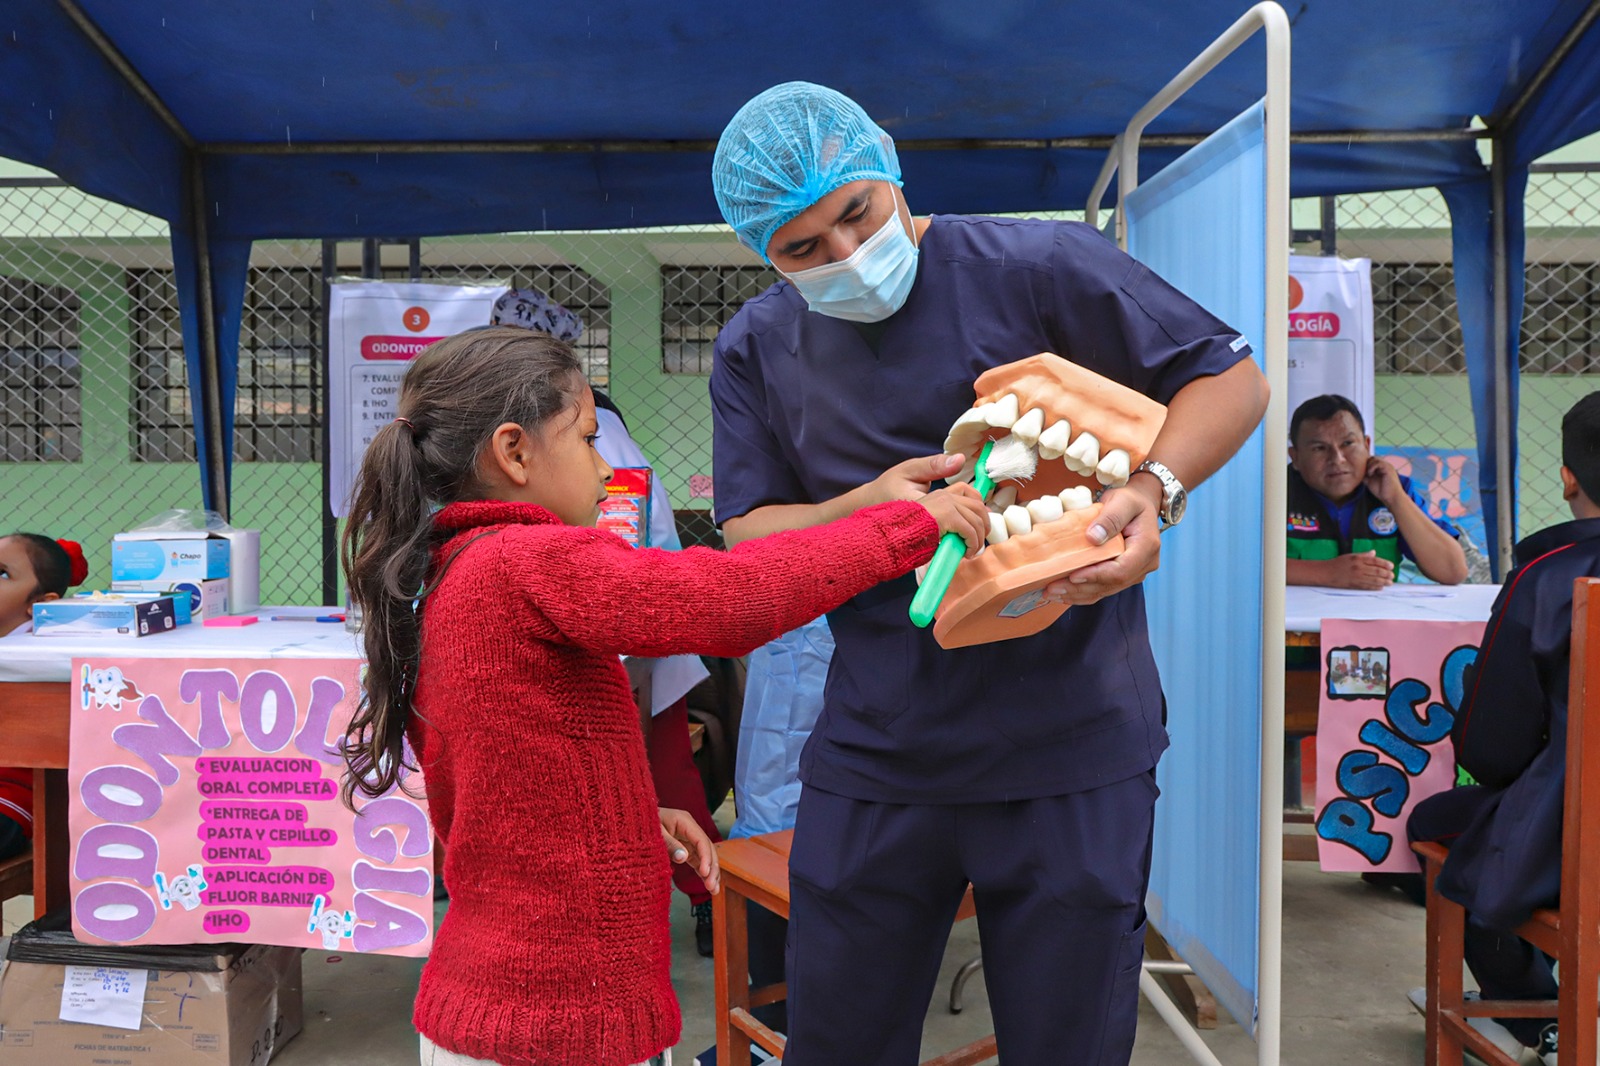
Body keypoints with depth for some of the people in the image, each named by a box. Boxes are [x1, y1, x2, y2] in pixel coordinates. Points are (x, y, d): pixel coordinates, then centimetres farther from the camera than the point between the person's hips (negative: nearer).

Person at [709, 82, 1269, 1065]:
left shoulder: (1039, 265, -8)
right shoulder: (756, 350, 5)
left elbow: (1234, 378, -4)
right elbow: (744, 543, 3)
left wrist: (1153, 490, -24)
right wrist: (867, 508, -17)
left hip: (1070, 749, -2)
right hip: (873, 756, 3)